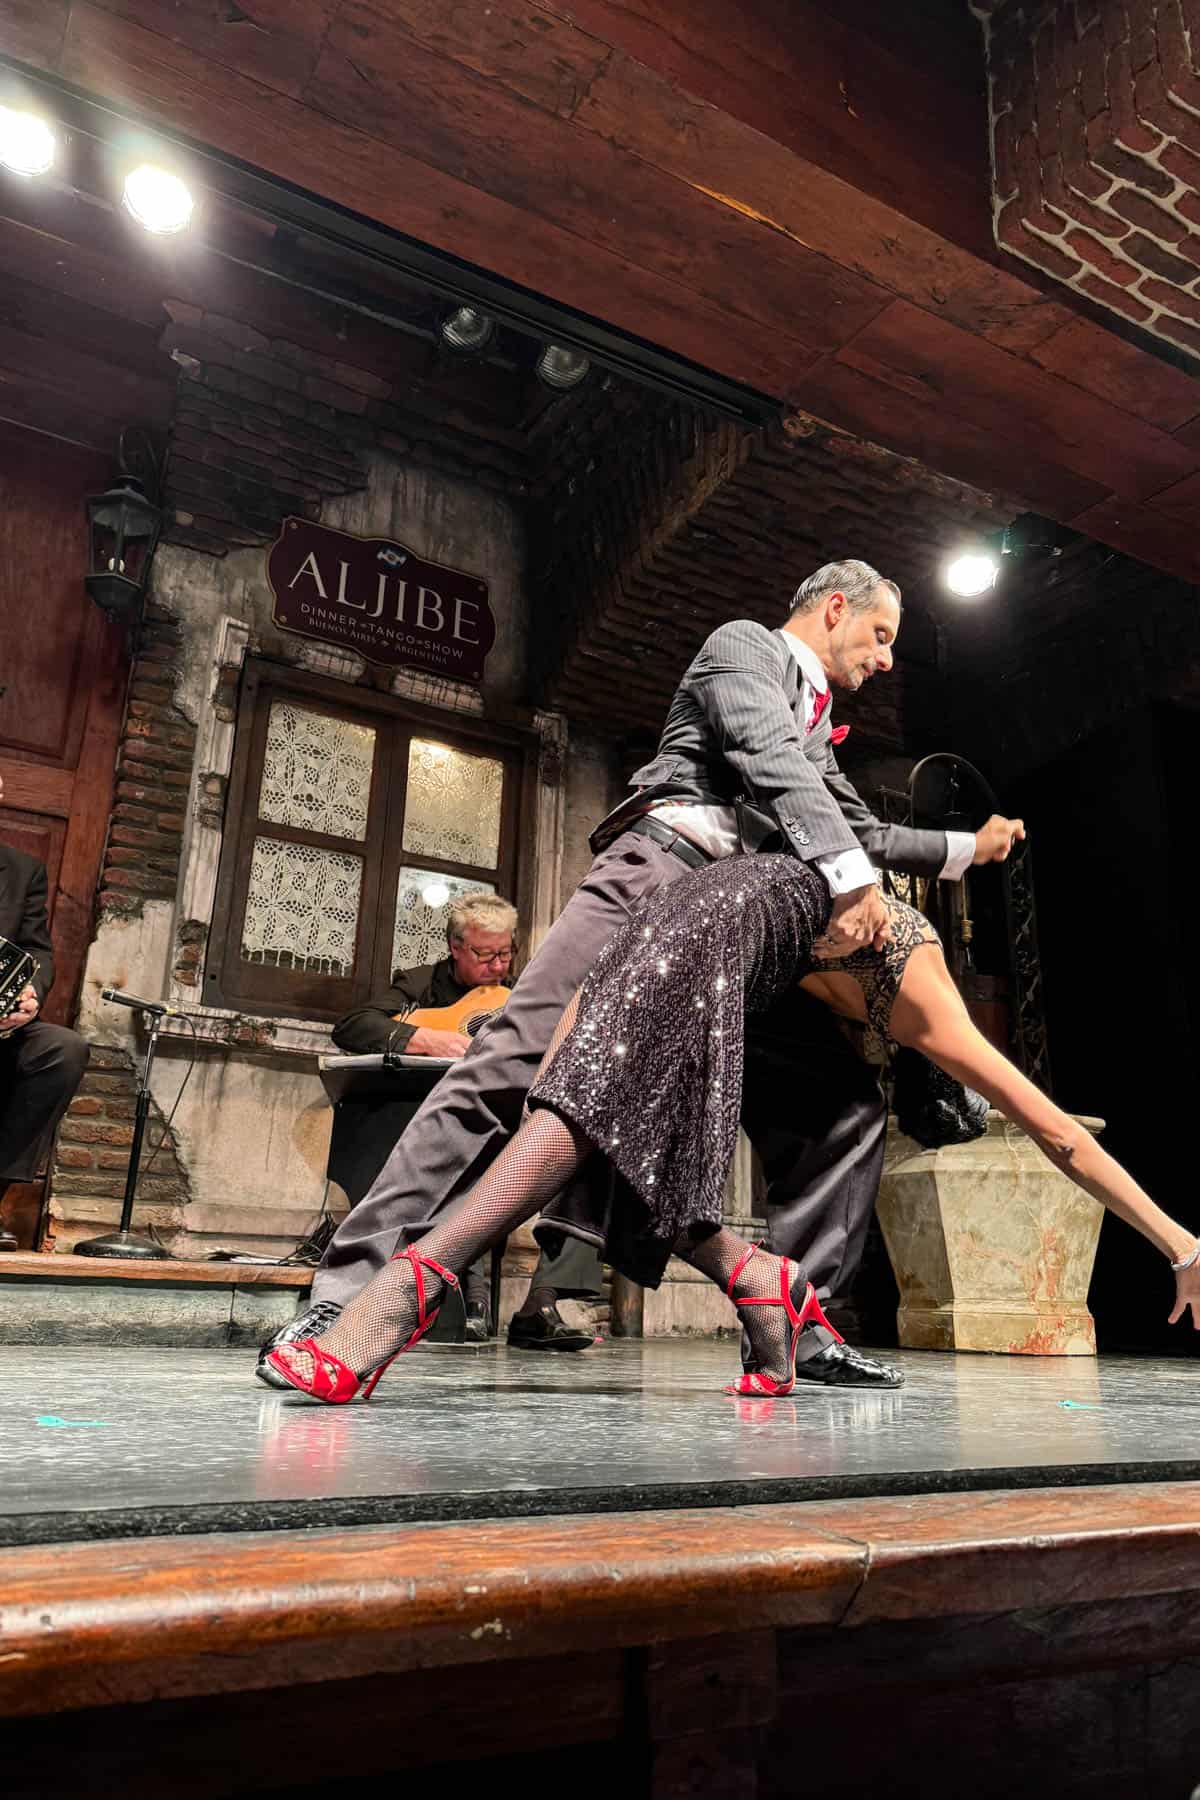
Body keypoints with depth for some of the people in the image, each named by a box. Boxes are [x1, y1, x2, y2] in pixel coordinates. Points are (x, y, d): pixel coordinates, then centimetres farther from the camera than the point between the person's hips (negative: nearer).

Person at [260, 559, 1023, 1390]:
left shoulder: (819, 727, 32)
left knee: (848, 1098, -1)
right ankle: (352, 1293, -19)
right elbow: (771, 760, -10)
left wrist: (968, 847, 42)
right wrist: (849, 876, -20)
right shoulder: (745, 644, 9)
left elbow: (863, 833, 40)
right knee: (521, 1061, -20)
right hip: (658, 875, -8)